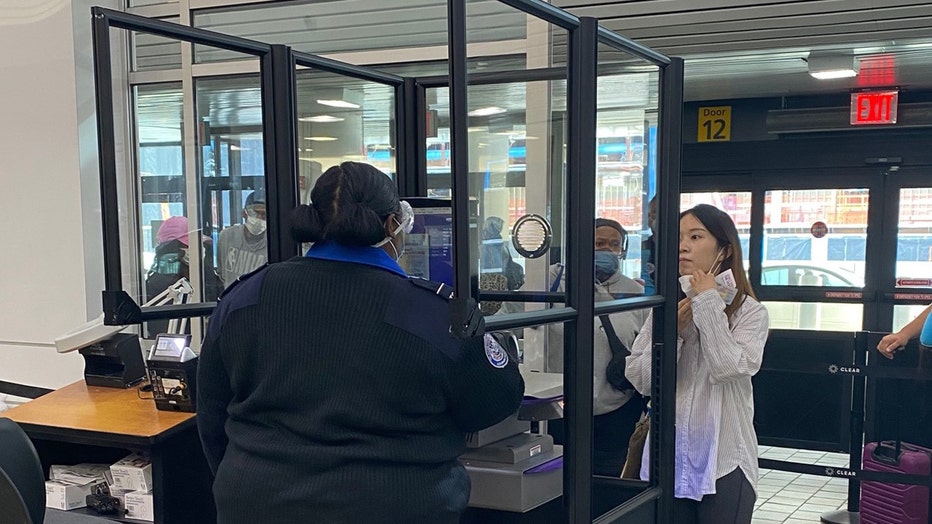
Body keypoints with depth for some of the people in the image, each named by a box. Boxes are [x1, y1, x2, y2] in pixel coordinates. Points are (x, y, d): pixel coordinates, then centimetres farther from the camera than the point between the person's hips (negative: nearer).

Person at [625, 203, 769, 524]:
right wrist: (673, 330, -13)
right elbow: (640, 379, -1)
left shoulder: (749, 311, -5)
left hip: (723, 460, -3)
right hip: (669, 455, 3)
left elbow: (728, 369, -21)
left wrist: (709, 303, -13)